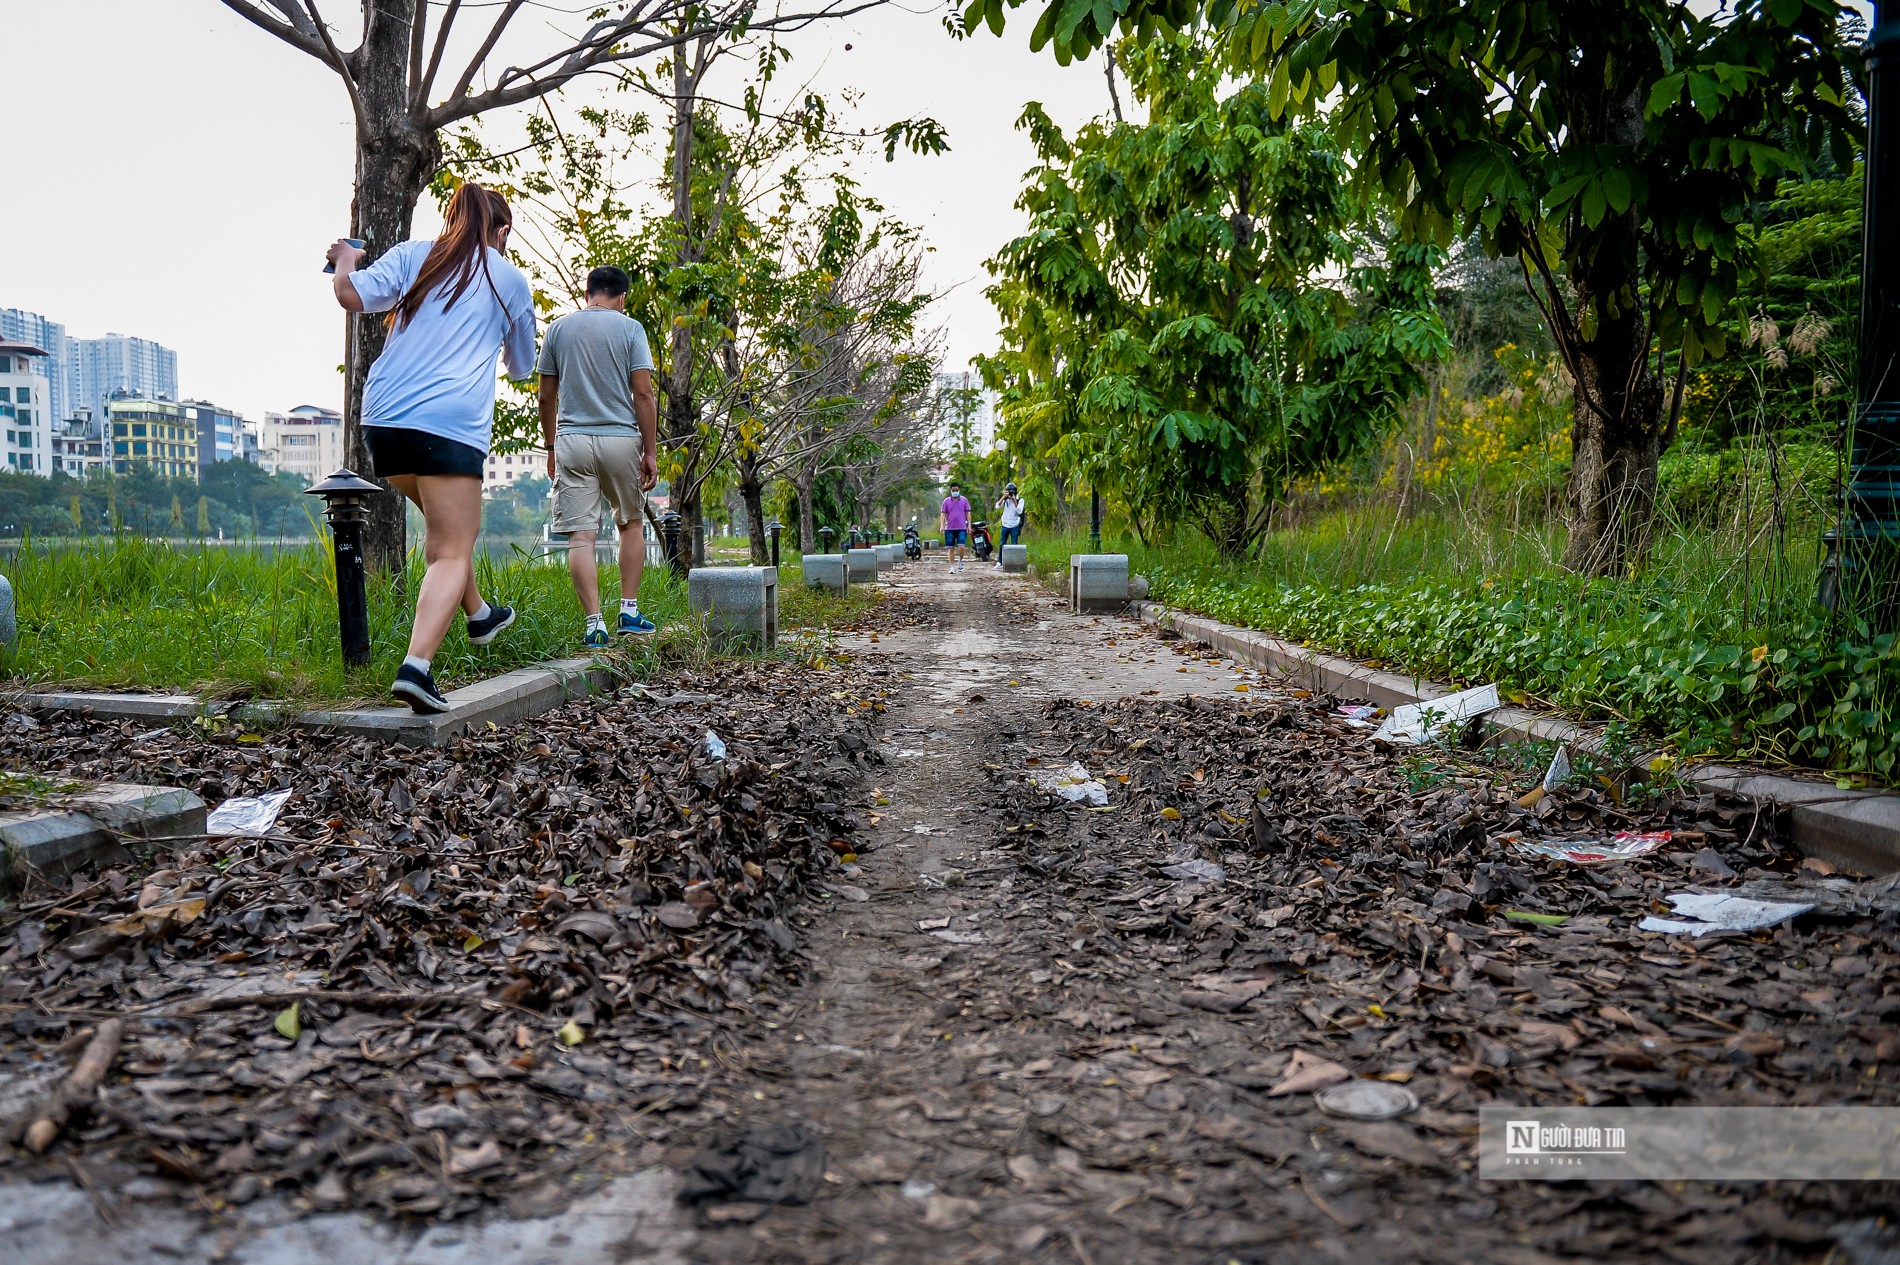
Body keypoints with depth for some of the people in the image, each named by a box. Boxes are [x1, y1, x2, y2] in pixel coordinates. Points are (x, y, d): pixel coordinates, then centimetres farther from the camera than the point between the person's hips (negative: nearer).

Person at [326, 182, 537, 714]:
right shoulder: (511, 280, 13)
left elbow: (352, 295, -2)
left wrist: (345, 260, 19)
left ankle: (478, 614, 40)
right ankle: (416, 666, -23)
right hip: (450, 423, -4)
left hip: (383, 416, 4)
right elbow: (523, 366, 25)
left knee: (445, 520, 28)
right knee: (452, 553, -5)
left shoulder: (411, 255, 13)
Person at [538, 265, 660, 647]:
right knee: (631, 524, 17)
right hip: (621, 439, -1)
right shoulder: (630, 328, 0)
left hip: (571, 442, 1)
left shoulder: (558, 328, 9)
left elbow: (546, 397, 9)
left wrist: (551, 448, 18)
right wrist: (650, 452, -3)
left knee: (580, 536, -1)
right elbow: (642, 394, -6)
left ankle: (594, 623, -7)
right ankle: (629, 612, 15)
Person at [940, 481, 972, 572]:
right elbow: (943, 514, 5)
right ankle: (952, 566, 11)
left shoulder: (964, 500, 6)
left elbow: (967, 513, 8)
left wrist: (969, 525, 1)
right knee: (951, 548, 4)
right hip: (950, 528, 1)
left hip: (962, 528, -1)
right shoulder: (946, 501, 6)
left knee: (961, 546, -12)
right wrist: (942, 526, -4)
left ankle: (960, 561, 13)